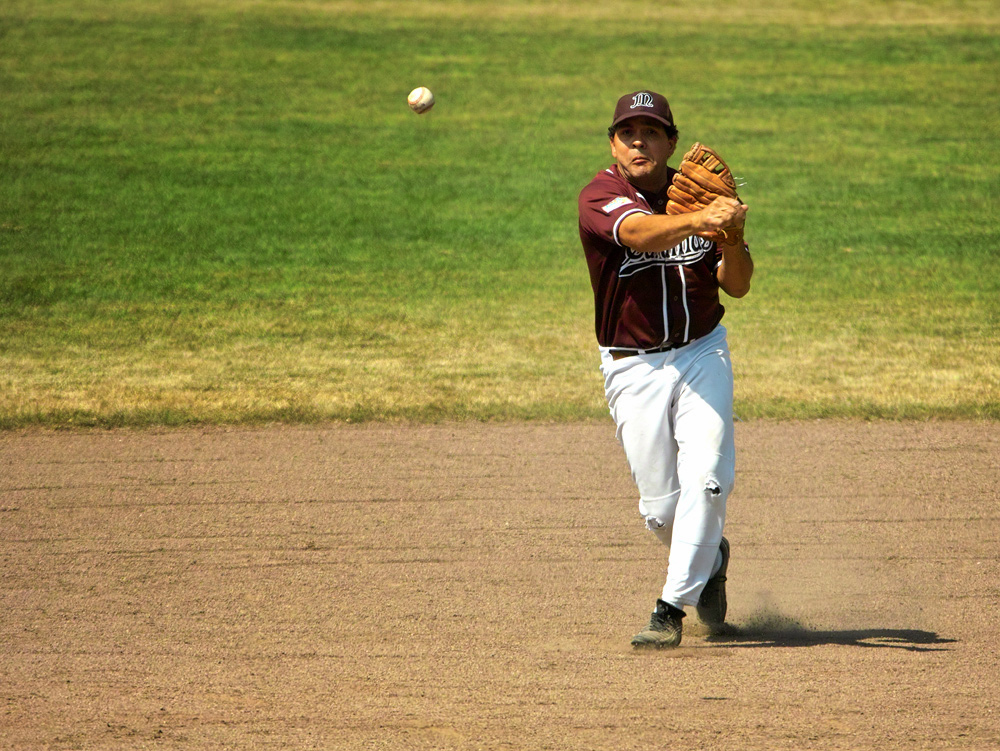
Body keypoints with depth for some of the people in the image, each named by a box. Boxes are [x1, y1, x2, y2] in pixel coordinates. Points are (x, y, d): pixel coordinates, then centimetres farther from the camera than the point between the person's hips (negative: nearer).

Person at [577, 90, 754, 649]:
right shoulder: (600, 198, -12)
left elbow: (737, 286, 0)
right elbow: (641, 232, -35)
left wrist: (733, 239, -21)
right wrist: (698, 221, -54)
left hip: (702, 352, 2)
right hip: (635, 367, -2)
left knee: (705, 478, -17)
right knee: (661, 505, 0)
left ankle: (673, 608, -13)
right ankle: (710, 561, 33)